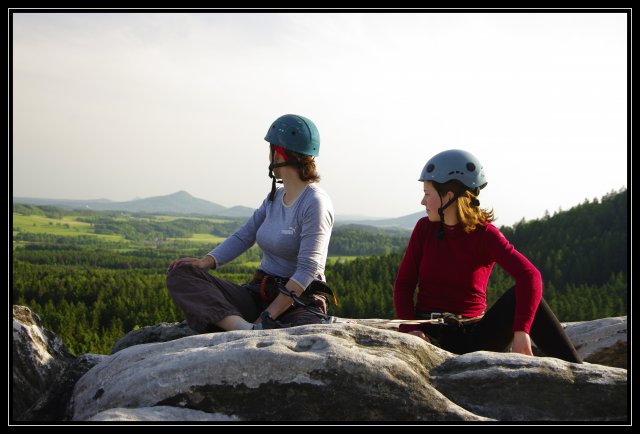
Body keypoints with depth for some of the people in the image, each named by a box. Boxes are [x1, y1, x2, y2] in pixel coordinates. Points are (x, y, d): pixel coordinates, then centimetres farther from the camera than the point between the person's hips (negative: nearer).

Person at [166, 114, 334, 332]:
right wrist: (206, 262, -6)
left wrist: (268, 316, -23)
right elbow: (243, 236, 13)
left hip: (300, 302, -8)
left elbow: (307, 269, -18)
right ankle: (246, 328, -34)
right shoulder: (275, 197, 16)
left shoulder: (314, 202, -11)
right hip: (258, 294, 8)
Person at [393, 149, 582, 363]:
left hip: (475, 338, -1)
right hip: (431, 337, 1)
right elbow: (404, 285, 2)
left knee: (519, 295, -27)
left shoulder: (485, 234, -9)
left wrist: (521, 331, -38)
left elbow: (530, 276, -24)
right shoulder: (424, 228, 2)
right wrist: (411, 330, -16)